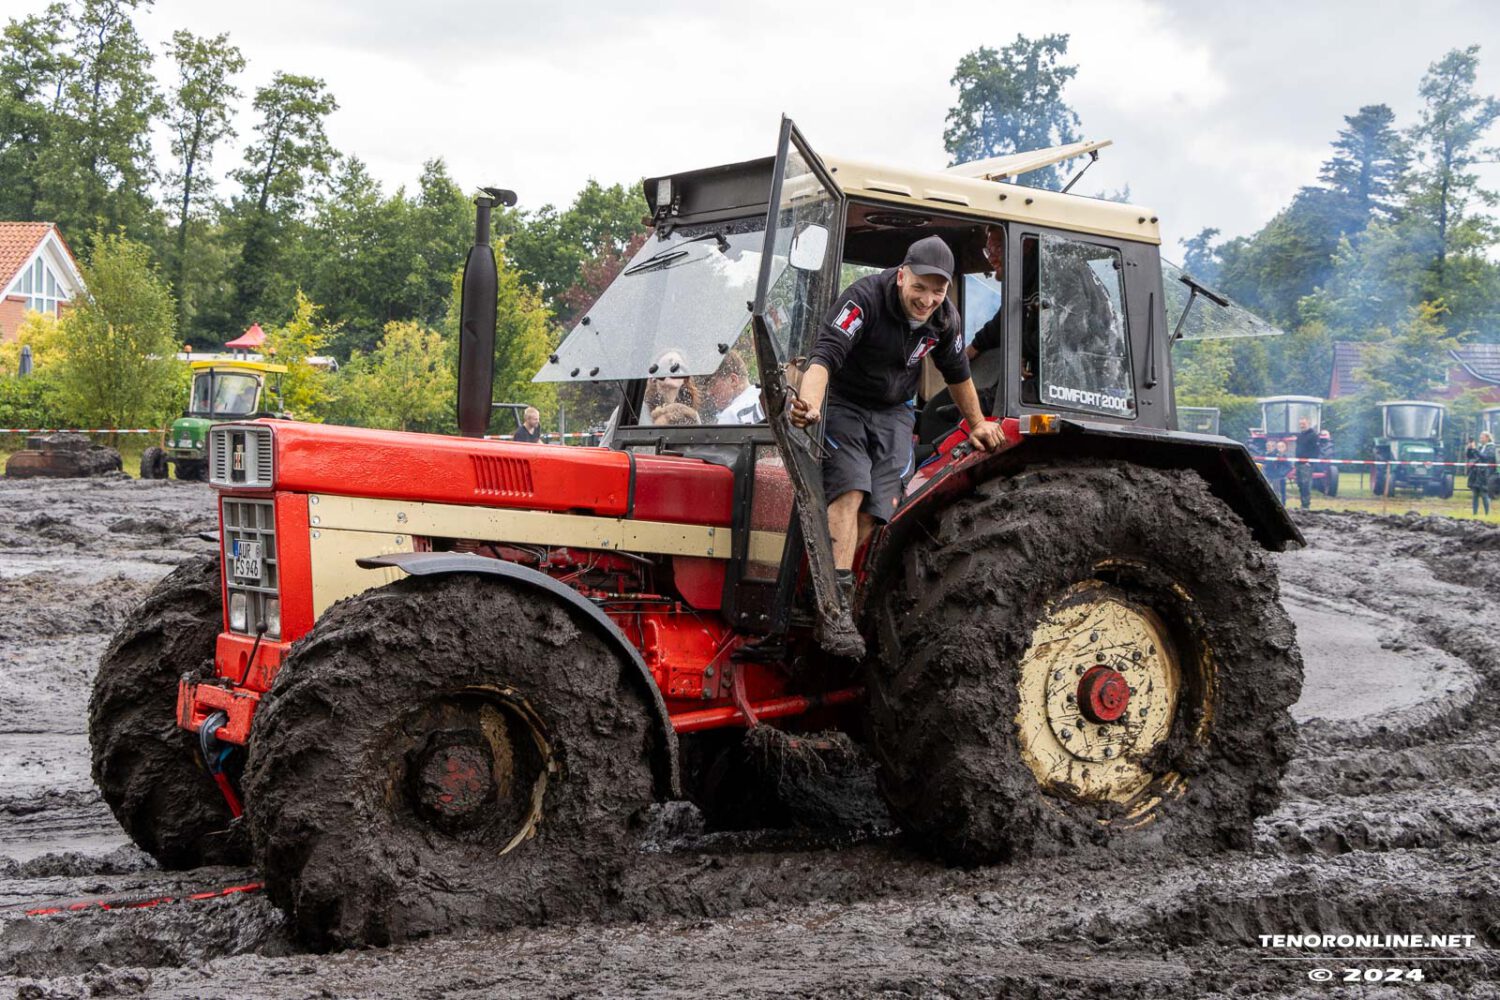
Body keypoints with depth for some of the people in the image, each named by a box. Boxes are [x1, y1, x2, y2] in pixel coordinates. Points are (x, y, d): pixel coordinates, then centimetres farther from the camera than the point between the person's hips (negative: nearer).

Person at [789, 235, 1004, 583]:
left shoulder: (946, 319, -6)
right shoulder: (865, 298, -25)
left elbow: (957, 373, 14)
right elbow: (825, 355, -37)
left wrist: (977, 424, 24)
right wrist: (810, 406, -54)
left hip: (893, 413, 5)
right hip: (843, 403, -5)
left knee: (874, 512, -10)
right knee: (849, 491, -26)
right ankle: (838, 584, -34)